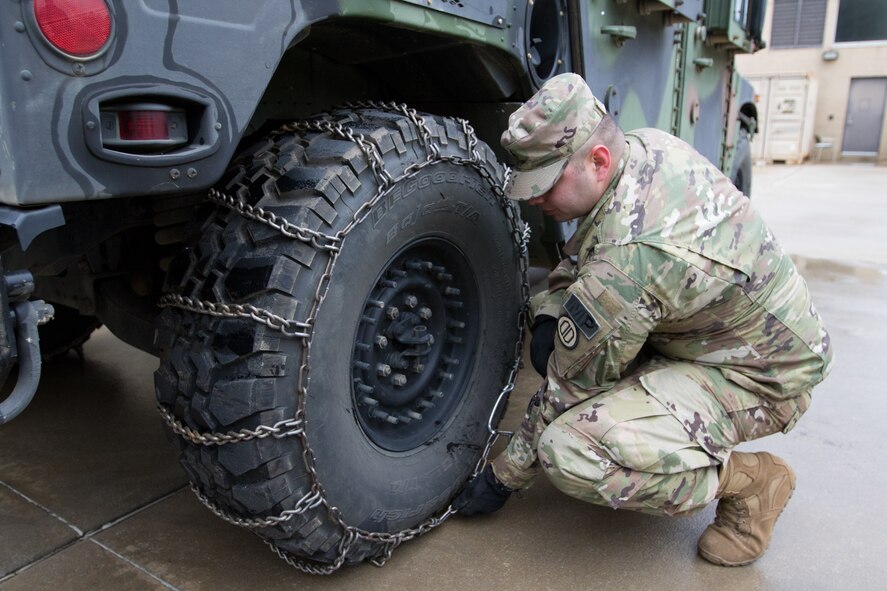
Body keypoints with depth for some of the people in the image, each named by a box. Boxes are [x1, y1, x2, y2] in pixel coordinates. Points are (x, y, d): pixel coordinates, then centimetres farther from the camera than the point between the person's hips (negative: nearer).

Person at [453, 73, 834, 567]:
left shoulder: (628, 258, -34)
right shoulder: (648, 145, -7)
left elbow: (570, 387, -23)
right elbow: (581, 255, 10)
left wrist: (504, 478, -8)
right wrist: (549, 316, -6)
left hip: (758, 379, -9)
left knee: (570, 450, -27)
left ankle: (749, 481, -4)